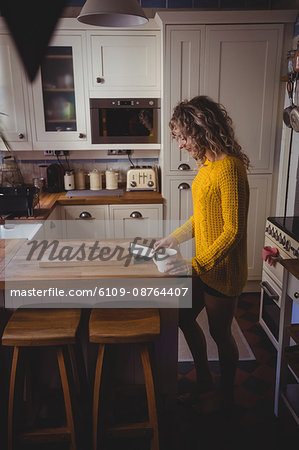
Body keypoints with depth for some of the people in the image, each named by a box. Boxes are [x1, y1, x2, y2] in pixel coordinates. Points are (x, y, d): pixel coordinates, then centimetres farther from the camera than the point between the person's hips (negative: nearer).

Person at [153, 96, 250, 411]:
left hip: (222, 271, -9)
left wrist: (194, 266, -26)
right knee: (184, 317, 19)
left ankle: (226, 395, 38)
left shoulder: (230, 168, -24)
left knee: (220, 333, 10)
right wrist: (176, 237, 7)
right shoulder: (208, 163, 6)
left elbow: (233, 231, -25)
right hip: (203, 265, 9)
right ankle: (204, 380, 41)